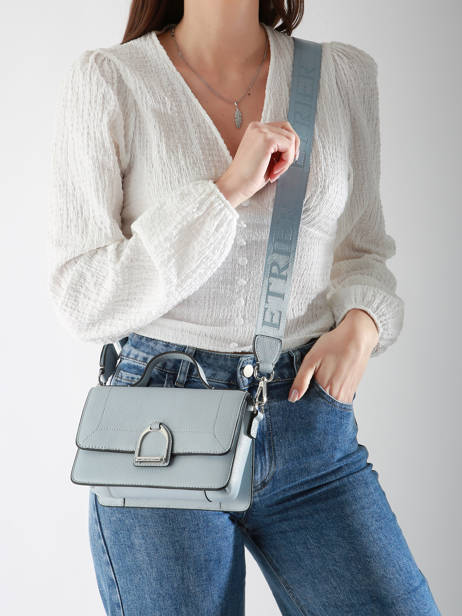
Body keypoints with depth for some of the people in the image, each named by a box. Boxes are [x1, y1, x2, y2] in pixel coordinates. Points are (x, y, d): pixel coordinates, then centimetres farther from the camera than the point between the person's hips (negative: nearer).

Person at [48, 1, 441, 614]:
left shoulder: (345, 74, 5)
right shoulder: (107, 80, -4)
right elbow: (84, 301, -9)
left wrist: (360, 324, -6)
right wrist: (227, 192, -17)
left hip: (311, 417, 3)